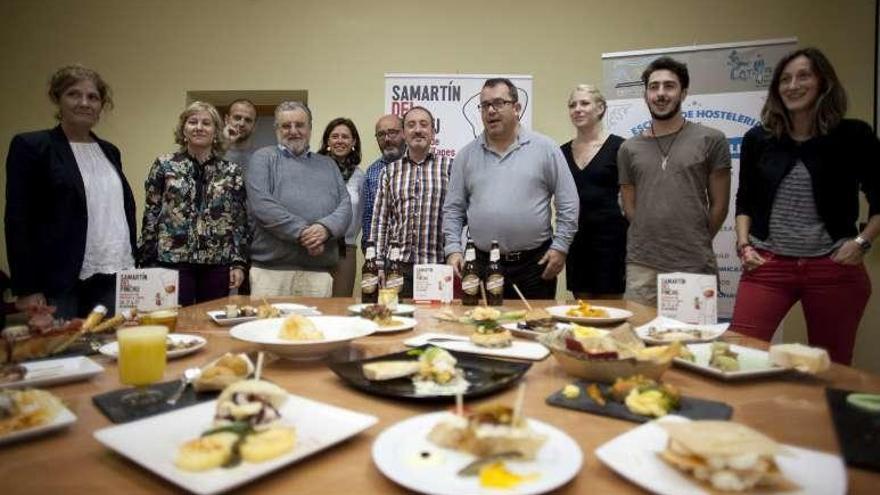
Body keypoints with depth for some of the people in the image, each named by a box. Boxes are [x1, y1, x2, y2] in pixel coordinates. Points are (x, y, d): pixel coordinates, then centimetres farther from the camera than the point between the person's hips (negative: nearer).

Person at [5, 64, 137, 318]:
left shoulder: (110, 151, 14)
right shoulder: (30, 146, -2)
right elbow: (18, 220, -7)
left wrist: (132, 267, 12)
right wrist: (26, 289, -11)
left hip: (114, 279, 5)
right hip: (59, 282, -5)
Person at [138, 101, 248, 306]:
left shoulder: (232, 172, 6)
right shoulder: (164, 165, 4)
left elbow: (240, 221, 6)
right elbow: (150, 216, 4)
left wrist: (238, 262, -1)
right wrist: (148, 262, 0)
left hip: (217, 264, 2)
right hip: (173, 260, -1)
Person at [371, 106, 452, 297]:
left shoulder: (449, 167, 3)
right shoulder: (390, 172, 10)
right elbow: (380, 220, 9)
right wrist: (378, 265, 3)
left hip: (438, 265, -2)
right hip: (398, 266, 2)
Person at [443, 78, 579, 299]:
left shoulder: (545, 148, 0)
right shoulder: (467, 154, 7)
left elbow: (568, 203, 1)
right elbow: (453, 208, 8)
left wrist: (560, 247, -4)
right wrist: (453, 249, -2)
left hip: (536, 263, -1)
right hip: (484, 263, 2)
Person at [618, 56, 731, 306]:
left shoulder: (710, 140, 2)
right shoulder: (629, 149, 9)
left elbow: (719, 205, 5)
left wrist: (697, 244, 10)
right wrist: (653, 242, 8)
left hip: (695, 267, -1)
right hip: (641, 267, 2)